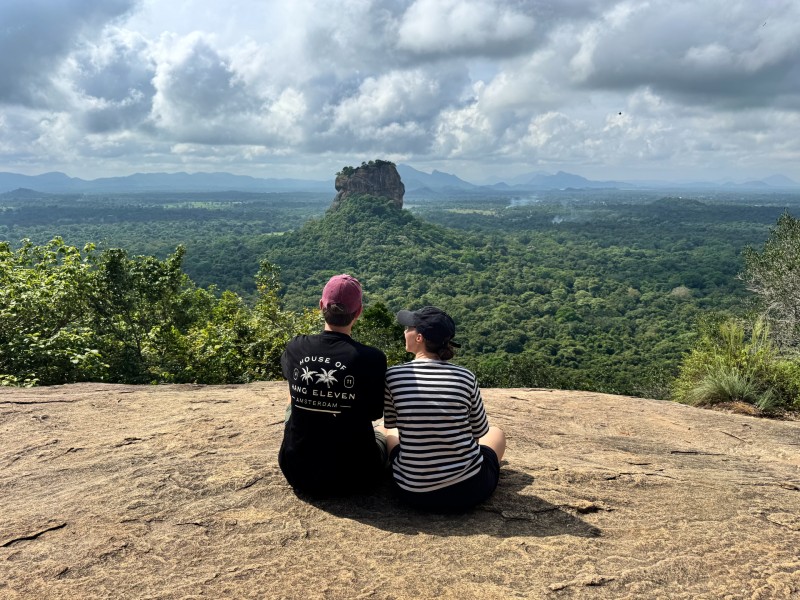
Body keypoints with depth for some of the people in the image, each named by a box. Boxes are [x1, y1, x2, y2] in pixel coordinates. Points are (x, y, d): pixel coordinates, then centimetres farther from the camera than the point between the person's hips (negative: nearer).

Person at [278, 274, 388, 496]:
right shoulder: (373, 358, -19)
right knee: (382, 433, 32)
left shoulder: (295, 348, -10)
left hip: (297, 472, 2)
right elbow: (375, 413, -1)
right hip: (353, 477, -1)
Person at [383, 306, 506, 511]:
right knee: (496, 432, 32)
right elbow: (480, 430, 6)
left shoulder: (393, 376, -11)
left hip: (413, 492, 1)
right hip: (469, 489, 0)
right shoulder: (466, 377, -9)